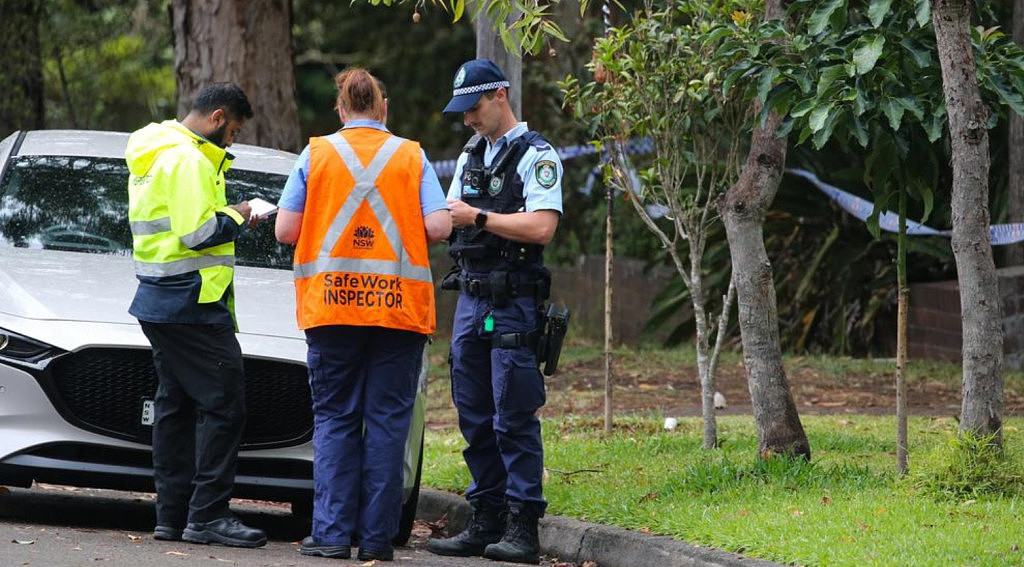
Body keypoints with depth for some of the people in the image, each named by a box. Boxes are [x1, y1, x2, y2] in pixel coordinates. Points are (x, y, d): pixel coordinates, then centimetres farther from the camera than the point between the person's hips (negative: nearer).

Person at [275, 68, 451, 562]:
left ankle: (332, 532, -2)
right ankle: (377, 536, 0)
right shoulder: (412, 157, 3)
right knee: (387, 421, 3)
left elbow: (285, 230, 1)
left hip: (330, 307, 0)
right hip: (399, 308, 0)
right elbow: (439, 227, -4)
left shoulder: (316, 154, 3)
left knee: (334, 420, 6)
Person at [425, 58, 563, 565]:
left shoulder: (536, 156, -6)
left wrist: (478, 218, -15)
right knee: (474, 418, 8)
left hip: (513, 303, -8)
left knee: (514, 419, -9)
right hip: (470, 299, 8)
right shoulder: (471, 157, 19)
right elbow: (448, 222, 21)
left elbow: (541, 227, -18)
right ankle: (486, 523, 13)